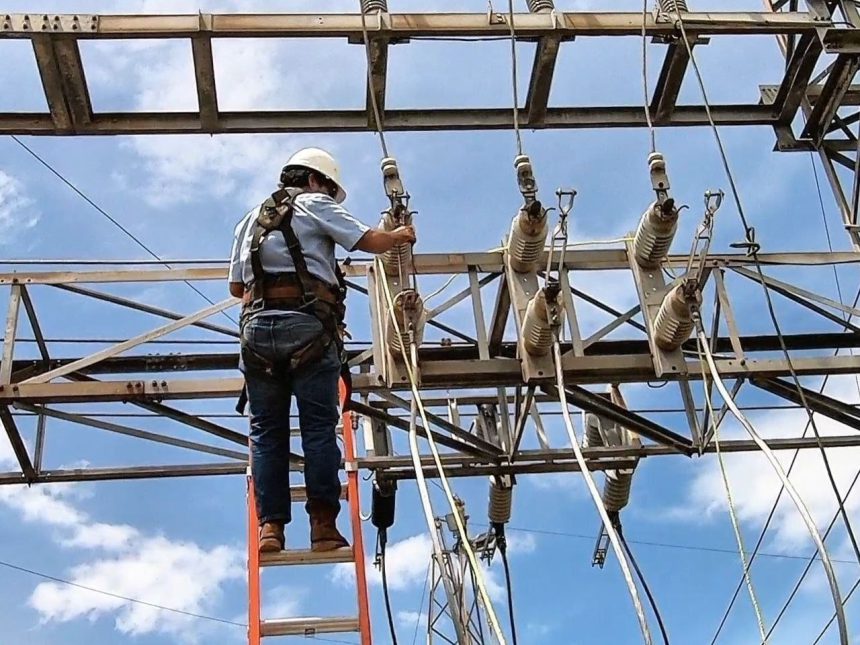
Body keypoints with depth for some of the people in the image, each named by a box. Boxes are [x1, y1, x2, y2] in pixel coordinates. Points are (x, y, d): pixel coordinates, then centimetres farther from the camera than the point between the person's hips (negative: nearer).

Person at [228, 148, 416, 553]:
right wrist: (400, 236, 20)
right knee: (318, 428, -3)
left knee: (266, 431, 5)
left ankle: (270, 525, -2)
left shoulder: (251, 218, 26)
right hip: (309, 326, -4)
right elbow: (369, 241, 1)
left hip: (258, 326, 4)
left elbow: (236, 286, 24)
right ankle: (323, 526, -7)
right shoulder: (316, 205, 11)